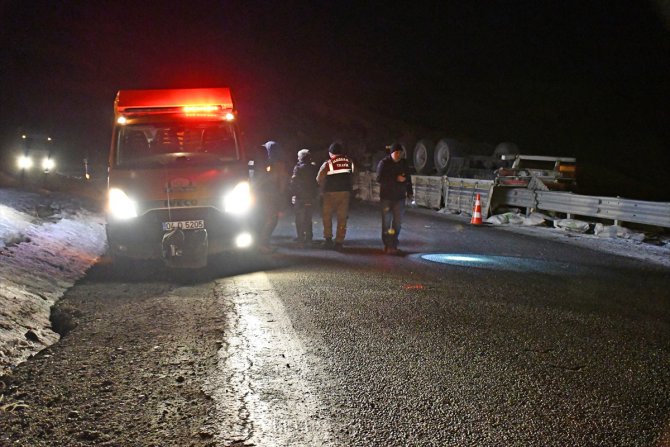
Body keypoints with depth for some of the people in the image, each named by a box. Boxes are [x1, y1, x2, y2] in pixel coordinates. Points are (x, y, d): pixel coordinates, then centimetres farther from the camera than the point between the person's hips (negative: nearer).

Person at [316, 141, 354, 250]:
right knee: (342, 218, 5)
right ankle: (339, 242, 4)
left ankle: (328, 238, 3)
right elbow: (352, 178, 6)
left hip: (331, 193, -3)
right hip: (345, 192, 3)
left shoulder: (328, 164, -9)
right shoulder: (349, 162, 2)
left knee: (327, 216, 11)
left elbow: (319, 179, -6)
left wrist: (324, 187, 10)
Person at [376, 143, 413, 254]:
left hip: (400, 197, 3)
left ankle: (393, 245, 10)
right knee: (386, 221, 0)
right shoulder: (384, 163, -6)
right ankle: (387, 244, 9)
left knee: (397, 222, 1)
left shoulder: (404, 163, 6)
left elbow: (408, 179, 18)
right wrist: (396, 179, -20)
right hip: (386, 197, -3)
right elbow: (379, 179, -16)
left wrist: (410, 192, 16)